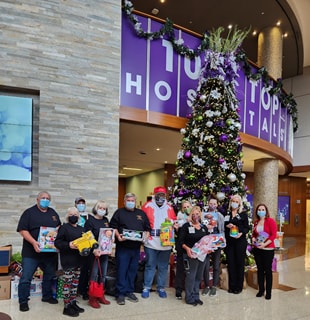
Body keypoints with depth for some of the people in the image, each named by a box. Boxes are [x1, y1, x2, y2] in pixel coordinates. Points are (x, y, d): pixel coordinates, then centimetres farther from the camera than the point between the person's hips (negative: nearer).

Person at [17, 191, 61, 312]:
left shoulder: (53, 213, 11)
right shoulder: (29, 212, -5)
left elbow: (59, 227, 18)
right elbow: (22, 230, -12)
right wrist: (34, 242, -23)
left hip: (50, 252, 5)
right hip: (31, 252, -5)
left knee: (50, 275, 15)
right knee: (26, 278, 0)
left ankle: (47, 296, 32)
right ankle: (23, 301, 14)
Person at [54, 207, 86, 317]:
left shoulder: (81, 229, 13)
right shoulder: (64, 227, -7)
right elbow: (57, 242, -12)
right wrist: (68, 245, -26)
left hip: (78, 260, 7)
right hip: (68, 260, -7)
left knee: (75, 282, 14)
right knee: (67, 283, -3)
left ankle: (73, 303, 24)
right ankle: (66, 307, 5)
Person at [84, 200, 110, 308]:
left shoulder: (106, 220, 11)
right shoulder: (90, 221, -9)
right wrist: (94, 250, -24)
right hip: (95, 252, -6)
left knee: (103, 274, 13)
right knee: (94, 275, 0)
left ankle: (101, 296, 25)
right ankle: (92, 298, 10)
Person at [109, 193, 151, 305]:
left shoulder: (141, 214, 15)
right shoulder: (119, 212, 5)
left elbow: (147, 228, 16)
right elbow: (113, 226, -1)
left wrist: (146, 235, -3)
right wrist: (118, 236, -16)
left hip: (136, 247, 4)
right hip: (122, 246, -4)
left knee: (133, 270, 10)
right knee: (122, 270, -3)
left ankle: (129, 292, 21)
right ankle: (120, 294, 5)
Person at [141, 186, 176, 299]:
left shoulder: (169, 208, 11)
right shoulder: (147, 206, 1)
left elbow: (174, 221, 12)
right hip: (151, 242, -3)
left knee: (163, 267, 10)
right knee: (150, 265, 5)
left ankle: (161, 288, 23)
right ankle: (146, 287, 18)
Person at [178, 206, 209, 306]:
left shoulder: (204, 227, 12)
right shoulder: (186, 226, -4)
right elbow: (181, 241, -7)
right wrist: (187, 248, -22)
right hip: (190, 255, -5)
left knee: (198, 276, 12)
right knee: (191, 276, -3)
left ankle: (196, 296, 25)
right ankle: (189, 298, 9)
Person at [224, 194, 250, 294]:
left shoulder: (243, 214, 3)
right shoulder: (226, 213, 10)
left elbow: (247, 227, 1)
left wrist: (241, 233, -17)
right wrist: (227, 226, -9)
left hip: (240, 241, -2)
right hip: (229, 241, 2)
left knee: (239, 263, 2)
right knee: (231, 263, 4)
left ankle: (239, 286, 11)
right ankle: (232, 286, 13)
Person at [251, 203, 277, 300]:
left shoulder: (270, 221, -8)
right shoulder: (256, 222, 8)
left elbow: (274, 235, -13)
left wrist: (265, 244, -21)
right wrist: (253, 239, -3)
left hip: (268, 249, -5)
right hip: (257, 249, 5)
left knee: (268, 270, 2)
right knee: (260, 269, 12)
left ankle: (268, 292, 13)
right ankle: (261, 290, 24)